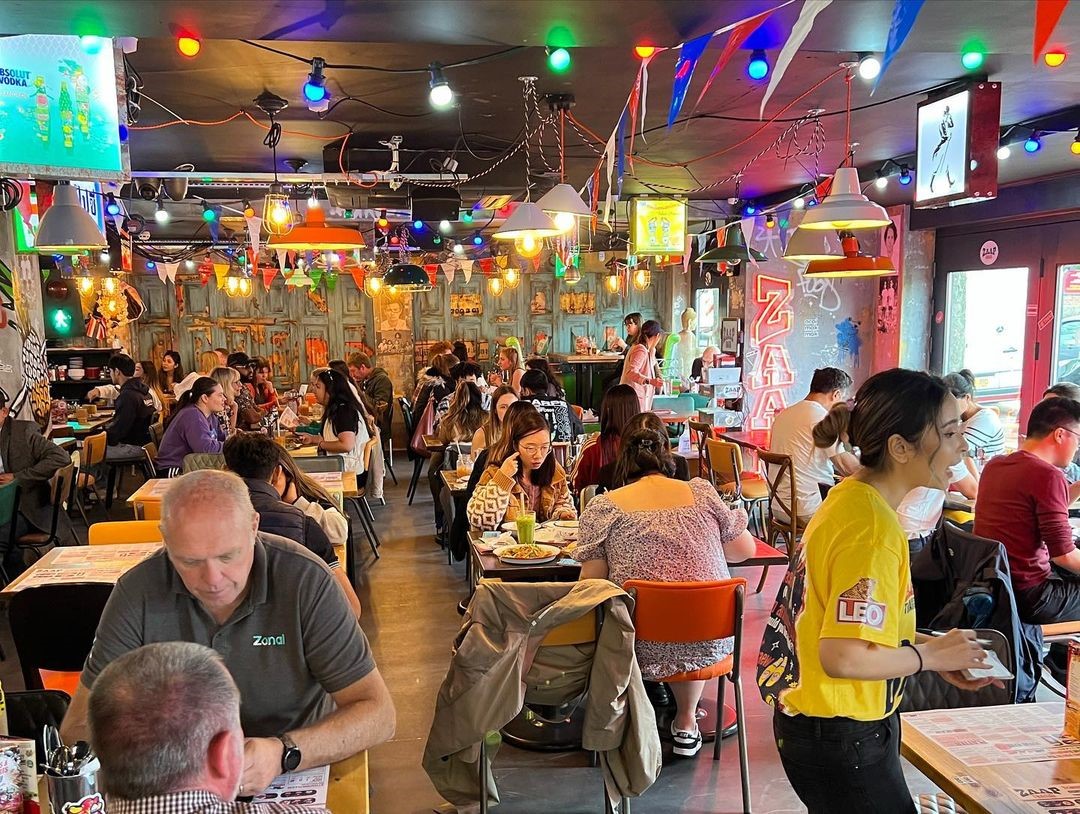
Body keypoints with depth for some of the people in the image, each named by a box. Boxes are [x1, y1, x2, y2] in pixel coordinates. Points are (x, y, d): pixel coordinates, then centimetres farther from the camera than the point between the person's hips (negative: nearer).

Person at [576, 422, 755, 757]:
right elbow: (746, 549, 10)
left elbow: (590, 584, -6)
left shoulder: (603, 507, -4)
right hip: (710, 644, 2)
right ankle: (686, 721, 35)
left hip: (641, 650, -2)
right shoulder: (702, 492, 3)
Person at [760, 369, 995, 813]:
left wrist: (931, 645, 6)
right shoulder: (873, 530, -26)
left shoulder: (849, 497, 2)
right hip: (842, 741, -9)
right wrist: (930, 655, -14)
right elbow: (844, 657, -29)